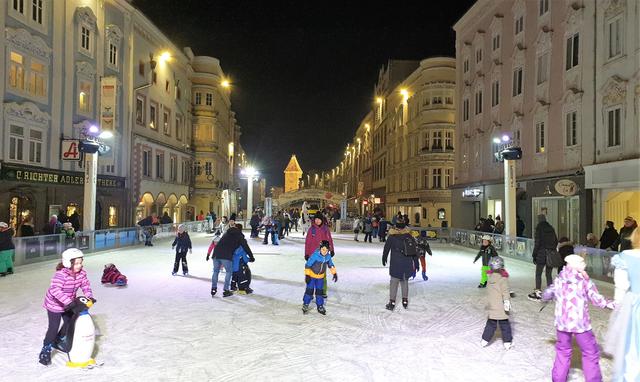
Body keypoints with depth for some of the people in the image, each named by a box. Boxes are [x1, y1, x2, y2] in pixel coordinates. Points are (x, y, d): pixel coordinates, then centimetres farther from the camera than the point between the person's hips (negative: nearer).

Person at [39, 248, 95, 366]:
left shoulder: (81, 273, -13)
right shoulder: (61, 274, -35)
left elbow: (85, 284, -3)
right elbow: (55, 290, -45)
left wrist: (89, 296, -19)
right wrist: (68, 301, -51)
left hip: (69, 304, 7)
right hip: (55, 304, -7)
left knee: (69, 323, 18)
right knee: (54, 327, -5)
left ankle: (60, 341, 43)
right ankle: (46, 349, 13)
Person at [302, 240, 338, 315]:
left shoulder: (328, 257, -10)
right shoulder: (315, 255, -27)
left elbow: (331, 265, 7)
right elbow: (307, 265, -22)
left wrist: (335, 274, 5)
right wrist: (307, 275, -23)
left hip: (321, 277, 4)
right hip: (311, 275, -4)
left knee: (320, 291, 9)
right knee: (309, 290, -3)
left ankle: (320, 306, 21)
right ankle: (305, 305, 14)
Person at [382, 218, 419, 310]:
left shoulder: (392, 236, -7)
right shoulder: (408, 235, 1)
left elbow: (386, 248, 1)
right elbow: (415, 250, 5)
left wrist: (384, 258, 16)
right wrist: (416, 262, 13)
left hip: (395, 263, -3)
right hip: (407, 263, 3)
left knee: (394, 282, 4)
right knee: (405, 281, 17)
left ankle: (392, 302, 3)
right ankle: (405, 301, 22)